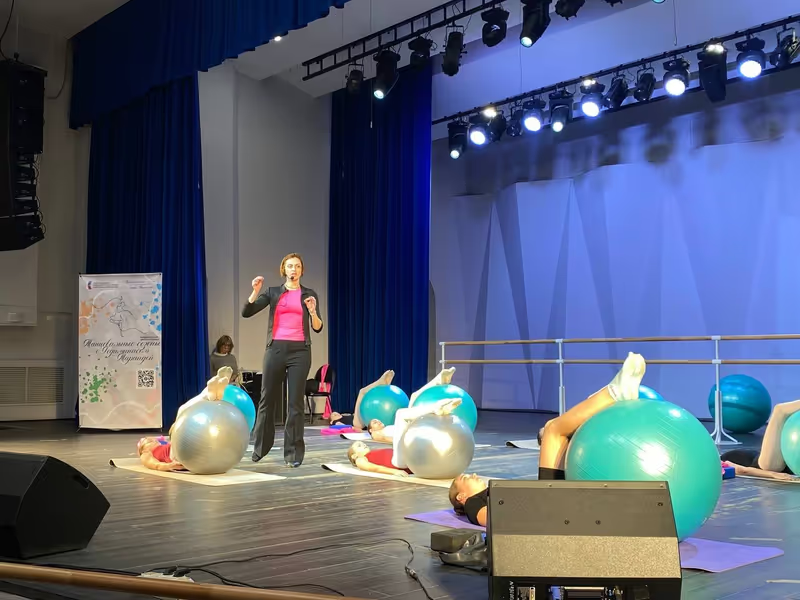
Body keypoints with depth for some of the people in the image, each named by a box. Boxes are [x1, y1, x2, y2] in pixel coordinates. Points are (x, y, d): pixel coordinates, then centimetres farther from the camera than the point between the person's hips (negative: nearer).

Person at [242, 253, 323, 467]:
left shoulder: (309, 294, 8)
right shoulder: (272, 292, 9)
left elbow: (317, 328, 2)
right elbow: (246, 313, 1)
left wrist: (313, 312, -17)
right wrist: (255, 291, -12)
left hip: (299, 351, -1)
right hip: (275, 349, 1)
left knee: (295, 402, -1)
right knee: (268, 399, 8)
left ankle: (293, 453, 5)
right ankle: (260, 447, 24)